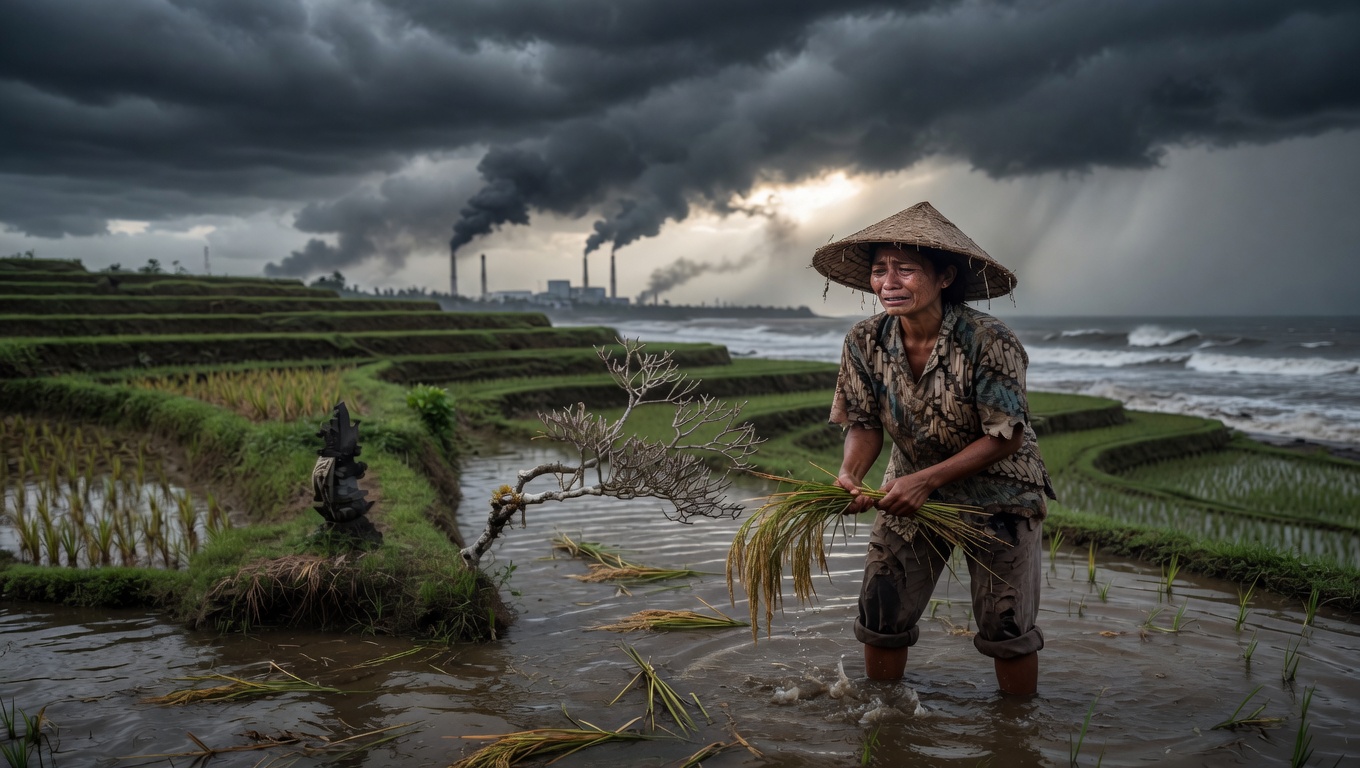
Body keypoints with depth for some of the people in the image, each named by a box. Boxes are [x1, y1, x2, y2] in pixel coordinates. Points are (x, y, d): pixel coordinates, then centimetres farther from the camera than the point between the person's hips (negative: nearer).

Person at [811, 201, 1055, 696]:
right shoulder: (865, 343, -14)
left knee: (1006, 627, 2)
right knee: (880, 613, 3)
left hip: (997, 492, -3)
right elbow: (864, 424, -5)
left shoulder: (987, 341, -26)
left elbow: (1006, 437, -22)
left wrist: (926, 479, -29)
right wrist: (851, 475, -27)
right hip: (912, 489, 4)